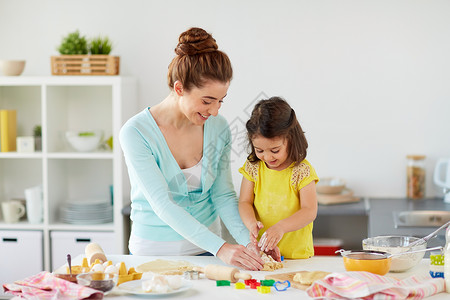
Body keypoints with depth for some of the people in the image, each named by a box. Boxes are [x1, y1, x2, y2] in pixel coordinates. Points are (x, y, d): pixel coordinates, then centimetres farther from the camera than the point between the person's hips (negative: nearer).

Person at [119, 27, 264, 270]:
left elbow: (223, 195, 5)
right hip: (153, 251, -3)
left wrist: (248, 242, -11)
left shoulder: (218, 128, 0)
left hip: (205, 251, 3)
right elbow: (163, 205, -20)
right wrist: (220, 248, -28)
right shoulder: (136, 132, -15)